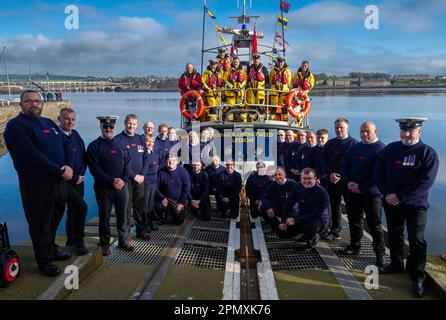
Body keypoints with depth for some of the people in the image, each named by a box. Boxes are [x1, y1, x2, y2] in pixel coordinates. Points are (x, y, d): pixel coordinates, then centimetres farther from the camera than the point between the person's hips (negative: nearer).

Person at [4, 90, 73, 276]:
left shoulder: (49, 123, 14)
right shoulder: (16, 126, -9)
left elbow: (66, 145, 8)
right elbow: (31, 155, -20)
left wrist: (69, 166, -10)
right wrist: (59, 171, -19)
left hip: (59, 182, 7)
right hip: (37, 186, -7)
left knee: (53, 220, 20)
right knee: (40, 224, 5)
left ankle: (50, 249, 39)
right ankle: (44, 261, 20)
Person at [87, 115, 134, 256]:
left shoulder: (121, 145, 11)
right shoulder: (94, 146, -1)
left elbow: (127, 164, 7)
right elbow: (95, 168, -9)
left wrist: (123, 180, -10)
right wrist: (112, 181, -16)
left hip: (121, 186, 3)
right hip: (103, 187, -3)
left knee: (123, 215, 8)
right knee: (104, 216, 5)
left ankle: (124, 240, 21)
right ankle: (104, 244, 17)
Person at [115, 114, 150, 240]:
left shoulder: (140, 139, 11)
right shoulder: (118, 139, -6)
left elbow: (146, 158, 10)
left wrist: (142, 174, -3)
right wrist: (134, 175, -12)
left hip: (140, 178, 5)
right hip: (125, 179, -5)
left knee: (140, 206, 11)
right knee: (126, 208, -1)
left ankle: (142, 230, 22)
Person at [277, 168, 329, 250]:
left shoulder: (322, 192, -23)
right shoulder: (298, 188, -6)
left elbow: (316, 214, -28)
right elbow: (288, 204, 0)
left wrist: (295, 220, -34)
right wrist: (283, 221, -9)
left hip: (318, 219, -6)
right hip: (301, 217, 6)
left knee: (307, 226, -39)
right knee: (280, 232, -4)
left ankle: (313, 237, -2)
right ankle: (305, 234, 18)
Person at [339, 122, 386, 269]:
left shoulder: (381, 149, -10)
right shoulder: (355, 147, 10)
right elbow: (344, 165, 11)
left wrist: (361, 187, -17)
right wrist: (348, 182, -5)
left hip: (371, 194, -6)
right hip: (353, 191, 6)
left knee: (374, 225, 0)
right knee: (354, 220, 17)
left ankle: (380, 254, 12)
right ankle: (354, 246, 33)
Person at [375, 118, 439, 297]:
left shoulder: (428, 153, -9)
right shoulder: (390, 149, 3)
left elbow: (426, 182, -17)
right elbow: (378, 172, 3)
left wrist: (400, 196, -20)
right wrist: (386, 194, -10)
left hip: (415, 205, -4)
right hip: (391, 202, 4)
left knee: (416, 241, 1)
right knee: (394, 235, 17)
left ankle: (418, 278, 14)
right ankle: (396, 264, 37)